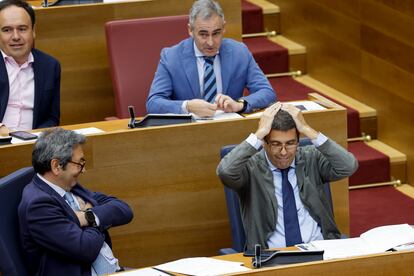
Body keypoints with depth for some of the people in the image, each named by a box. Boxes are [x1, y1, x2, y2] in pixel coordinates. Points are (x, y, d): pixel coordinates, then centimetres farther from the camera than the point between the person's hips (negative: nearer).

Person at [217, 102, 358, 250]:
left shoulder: (311, 159, 9)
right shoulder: (251, 166, 3)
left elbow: (349, 166, -7)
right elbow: (225, 172, -18)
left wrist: (307, 130, -9)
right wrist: (259, 132, -14)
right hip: (271, 255, -2)